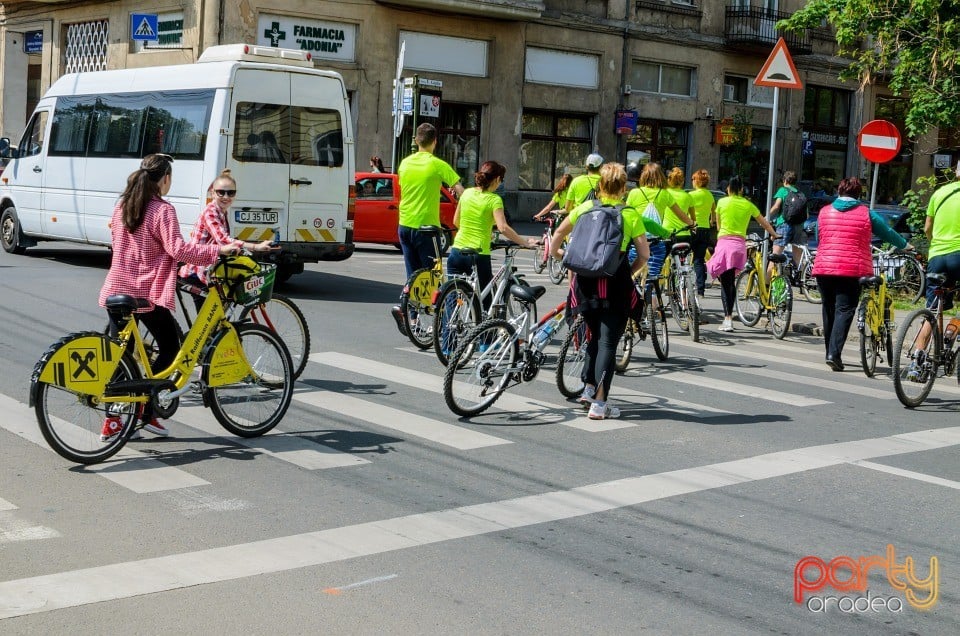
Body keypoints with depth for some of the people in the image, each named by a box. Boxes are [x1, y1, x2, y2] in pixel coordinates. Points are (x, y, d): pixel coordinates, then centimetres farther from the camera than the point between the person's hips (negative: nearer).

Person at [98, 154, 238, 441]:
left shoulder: (123, 205, 9)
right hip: (147, 294, -6)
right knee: (170, 348, 11)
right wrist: (219, 249, -20)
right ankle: (146, 411, 7)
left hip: (116, 290, 7)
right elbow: (178, 249, -22)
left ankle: (112, 422, 11)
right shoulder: (162, 210, -12)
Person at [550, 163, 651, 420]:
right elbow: (644, 254, -4)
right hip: (615, 283, -3)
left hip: (586, 281, 3)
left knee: (596, 335, 23)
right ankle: (599, 403, -5)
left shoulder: (585, 208, 5)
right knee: (608, 342, -1)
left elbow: (558, 234, 9)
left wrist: (557, 252, 27)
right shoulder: (630, 214, -2)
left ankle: (589, 388, 23)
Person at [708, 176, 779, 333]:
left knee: (725, 282, -2)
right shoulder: (748, 204, 10)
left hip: (724, 242, -3)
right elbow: (764, 223, 22)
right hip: (740, 245, 3)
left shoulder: (722, 202, 3)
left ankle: (727, 318, -12)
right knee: (731, 282, 14)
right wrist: (775, 235, 39)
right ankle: (729, 316, 16)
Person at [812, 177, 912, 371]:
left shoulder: (824, 211, 10)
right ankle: (834, 353, -18)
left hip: (824, 268, 3)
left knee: (829, 310, 15)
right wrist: (905, 245, 32)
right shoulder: (865, 213, 3)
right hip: (852, 269, -3)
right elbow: (887, 232, 14)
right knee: (844, 310, -4)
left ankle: (830, 352, 23)